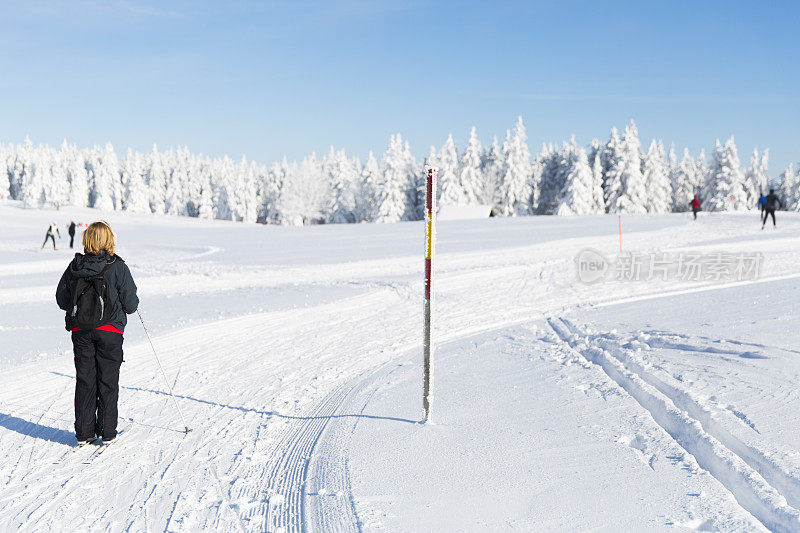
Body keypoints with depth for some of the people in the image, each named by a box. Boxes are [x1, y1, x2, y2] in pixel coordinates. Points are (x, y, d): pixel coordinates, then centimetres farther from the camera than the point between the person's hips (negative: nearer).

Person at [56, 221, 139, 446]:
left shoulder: (75, 266, 0)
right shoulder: (117, 267, -10)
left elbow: (61, 299, 6)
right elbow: (131, 303, -8)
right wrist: (130, 304, 14)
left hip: (80, 331, 3)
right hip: (110, 330, -3)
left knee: (84, 381, 9)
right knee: (107, 381, 6)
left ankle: (84, 433, 12)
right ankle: (107, 432, 8)